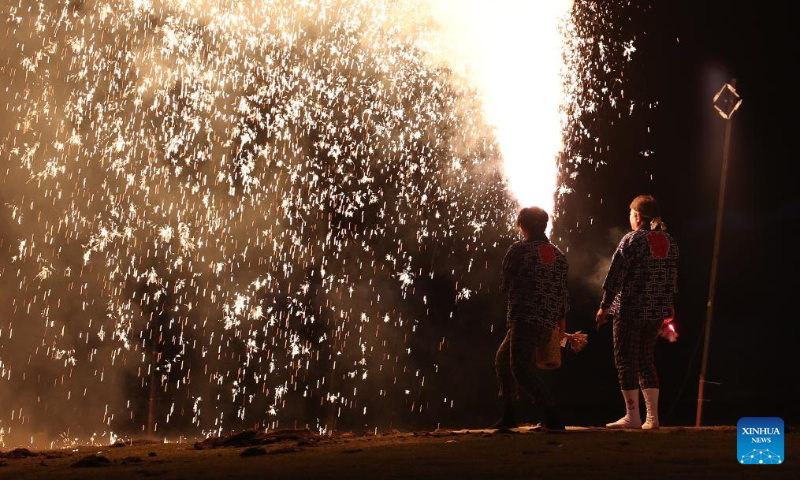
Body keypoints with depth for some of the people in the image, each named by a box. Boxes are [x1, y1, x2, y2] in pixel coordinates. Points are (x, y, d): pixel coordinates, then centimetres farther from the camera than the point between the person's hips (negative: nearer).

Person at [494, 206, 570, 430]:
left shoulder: (518, 250, -4)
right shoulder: (559, 255, 13)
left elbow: (504, 283, 4)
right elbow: (563, 290, 12)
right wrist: (561, 318, 20)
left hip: (524, 318, -8)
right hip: (547, 322, 8)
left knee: (521, 368, -16)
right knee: (503, 360, 24)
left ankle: (553, 417, -30)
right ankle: (508, 415, 28)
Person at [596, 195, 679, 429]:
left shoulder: (632, 240, -11)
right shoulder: (669, 241, 8)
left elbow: (615, 275, -12)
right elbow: (672, 276, 14)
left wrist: (604, 306, -7)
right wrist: (669, 305, 25)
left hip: (630, 309, -6)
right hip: (657, 310, 6)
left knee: (626, 360, 2)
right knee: (646, 360, 15)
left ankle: (632, 416, 2)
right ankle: (652, 417, 10)